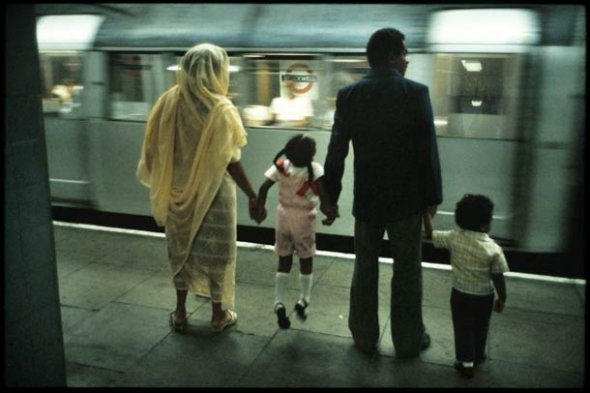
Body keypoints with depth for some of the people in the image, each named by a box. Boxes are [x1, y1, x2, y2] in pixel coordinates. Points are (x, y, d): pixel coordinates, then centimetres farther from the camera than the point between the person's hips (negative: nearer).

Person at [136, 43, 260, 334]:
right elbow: (231, 161, -18)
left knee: (182, 247, 18)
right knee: (215, 251, 11)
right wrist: (252, 195, -9)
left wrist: (162, 184, 15)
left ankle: (180, 312, 29)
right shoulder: (221, 110, -19)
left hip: (179, 191, 4)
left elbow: (155, 147, 1)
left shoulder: (170, 101, -6)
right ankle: (219, 314, 25)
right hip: (213, 193, -4)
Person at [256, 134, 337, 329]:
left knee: (284, 263, 13)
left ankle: (279, 303, 7)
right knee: (306, 262, 17)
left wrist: (261, 208, 3)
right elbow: (323, 195, -29)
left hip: (283, 216, 3)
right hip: (304, 219, -3)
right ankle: (303, 301, 19)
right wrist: (330, 212, -13)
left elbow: (264, 187, -10)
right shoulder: (315, 169, -19)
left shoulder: (281, 165, -9)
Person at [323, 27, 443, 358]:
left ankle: (365, 337, 28)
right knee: (407, 271, 11)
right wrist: (432, 197, 1)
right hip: (406, 198, -2)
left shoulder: (348, 95, -4)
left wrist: (330, 197, 8)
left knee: (365, 269, 15)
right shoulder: (416, 92, -11)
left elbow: (336, 153, -2)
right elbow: (428, 151, -9)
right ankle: (409, 340, 25)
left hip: (366, 198, 3)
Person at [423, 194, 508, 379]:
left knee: (463, 329, 18)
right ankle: (477, 357, 44)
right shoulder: (494, 249, -23)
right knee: (480, 329, 24)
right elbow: (498, 278, -15)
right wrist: (502, 299, 0)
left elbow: (430, 234, -4)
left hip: (460, 295, 0)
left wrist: (427, 214, 9)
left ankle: (466, 363, 22)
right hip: (484, 297, 0)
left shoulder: (453, 238, -19)